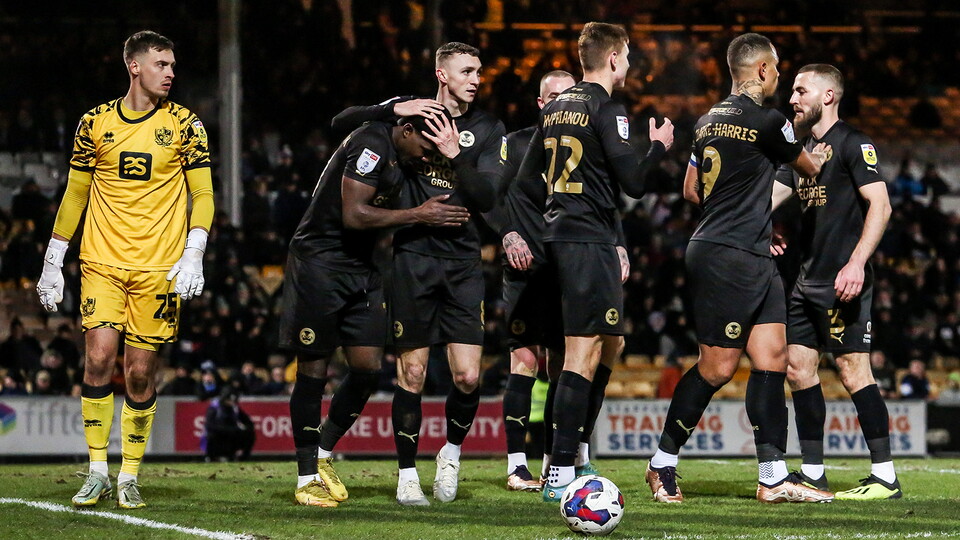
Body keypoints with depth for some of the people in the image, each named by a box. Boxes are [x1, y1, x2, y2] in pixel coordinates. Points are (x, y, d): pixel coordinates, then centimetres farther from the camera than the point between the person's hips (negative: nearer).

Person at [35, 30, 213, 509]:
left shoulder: (184, 125, 3)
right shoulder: (95, 123, 7)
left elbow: (202, 195, 2)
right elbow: (75, 195, 14)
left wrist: (193, 257, -12)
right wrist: (52, 262, 12)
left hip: (158, 268, -1)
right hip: (102, 261, 1)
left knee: (140, 372, -1)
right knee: (99, 357, -12)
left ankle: (129, 477, 11)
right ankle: (97, 473, -2)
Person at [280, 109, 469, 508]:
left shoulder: (397, 157, 11)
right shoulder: (371, 145, -17)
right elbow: (354, 215, -23)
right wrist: (418, 216, -18)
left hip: (360, 268, 9)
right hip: (319, 262, -9)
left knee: (368, 369, 2)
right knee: (314, 370, -2)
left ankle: (323, 453, 20)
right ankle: (307, 478, 4)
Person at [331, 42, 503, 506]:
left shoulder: (488, 130, 8)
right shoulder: (410, 111, 4)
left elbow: (487, 198, -3)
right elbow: (342, 121, -2)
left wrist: (455, 153, -16)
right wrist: (394, 110, -15)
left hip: (463, 262, 2)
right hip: (413, 255, -2)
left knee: (468, 377, -6)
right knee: (412, 374, -2)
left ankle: (452, 451, 21)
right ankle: (407, 475, 10)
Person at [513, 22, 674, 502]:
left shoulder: (554, 109, 15)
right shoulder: (606, 111, -10)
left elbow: (528, 180, 19)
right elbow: (634, 183, -13)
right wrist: (659, 147, 4)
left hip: (559, 240, 9)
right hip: (591, 242, -9)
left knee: (610, 344, 19)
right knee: (583, 353, -11)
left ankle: (570, 452, 16)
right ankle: (560, 473, -15)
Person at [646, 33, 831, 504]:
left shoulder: (708, 121, 13)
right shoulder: (766, 122, -13)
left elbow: (691, 190, 23)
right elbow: (808, 168, 5)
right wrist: (817, 158, 30)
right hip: (729, 260, -9)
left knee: (773, 357, 4)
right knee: (718, 367, -4)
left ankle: (773, 478, 2)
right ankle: (662, 463, 8)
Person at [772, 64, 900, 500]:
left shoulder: (853, 144, -7)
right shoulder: (802, 149, 19)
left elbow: (880, 205, -15)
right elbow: (768, 198, 21)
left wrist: (856, 263, -23)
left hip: (842, 282, -9)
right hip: (809, 280, 9)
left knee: (852, 368, -12)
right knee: (798, 365, 7)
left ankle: (885, 477, -10)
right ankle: (812, 475, 13)